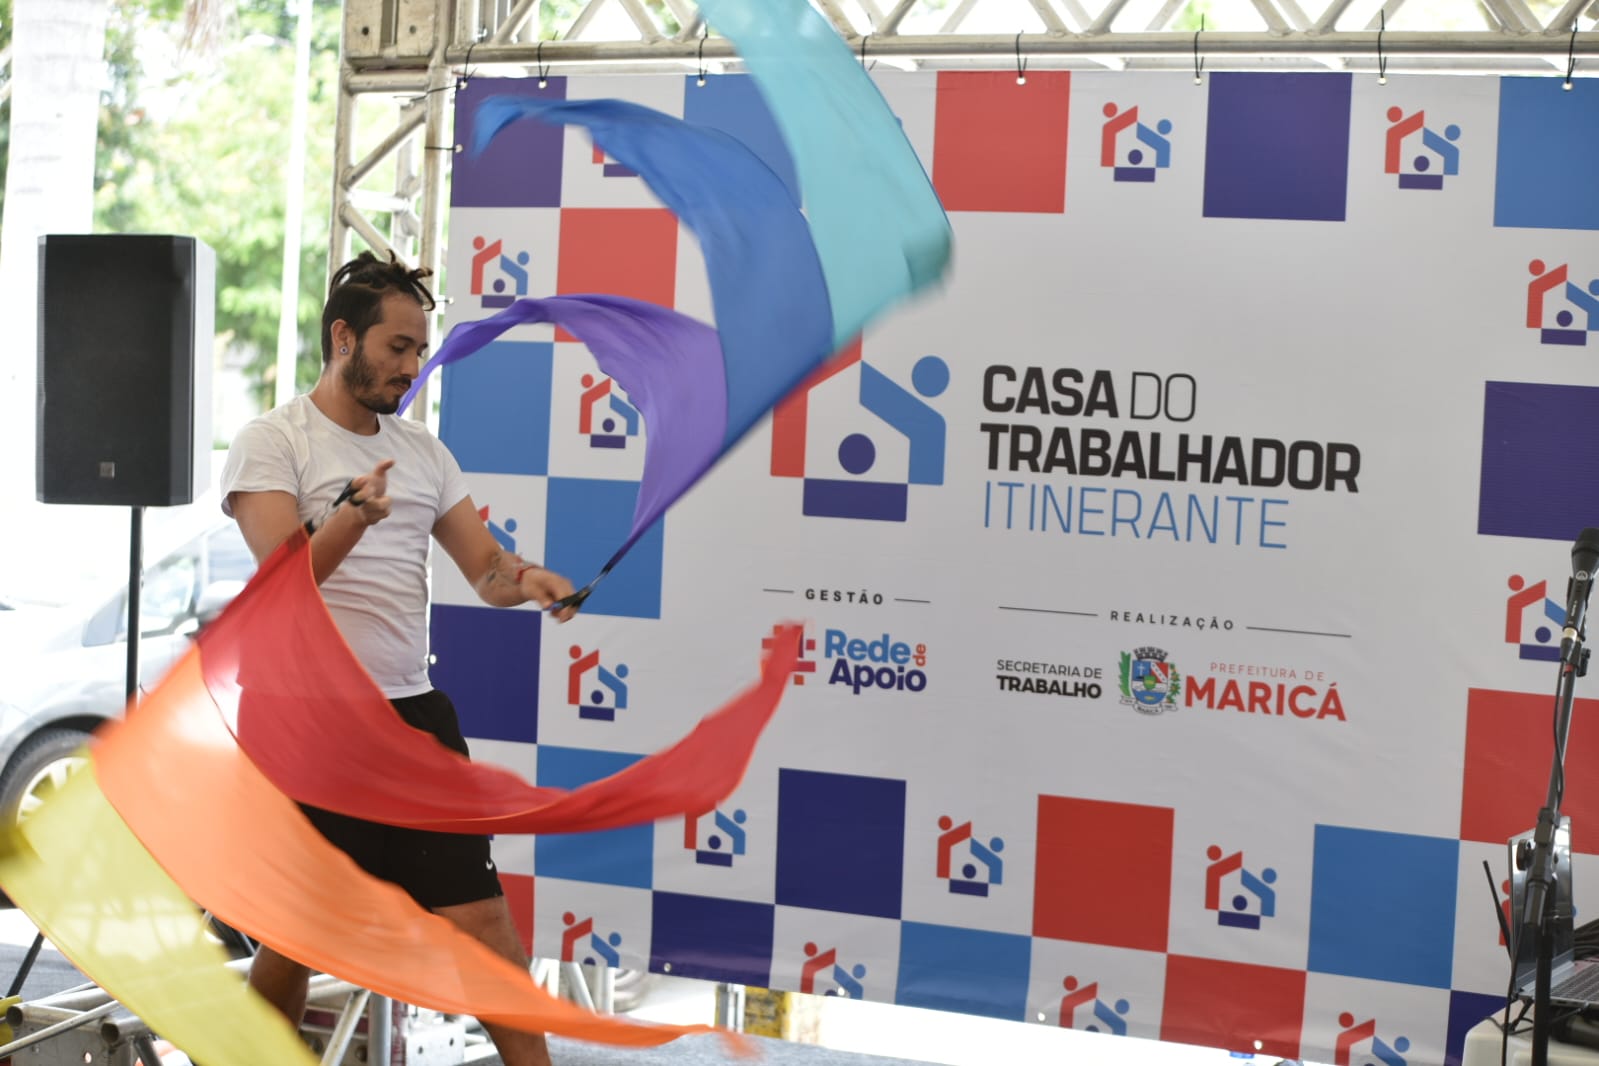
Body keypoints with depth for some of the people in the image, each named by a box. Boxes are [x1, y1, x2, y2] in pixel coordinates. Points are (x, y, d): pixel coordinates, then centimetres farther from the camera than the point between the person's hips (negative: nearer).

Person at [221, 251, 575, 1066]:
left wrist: (525, 578, -13)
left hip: (415, 712, 5)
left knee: (480, 917, 2)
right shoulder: (272, 441, -5)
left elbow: (484, 567, 10)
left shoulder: (423, 451, 13)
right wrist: (353, 517, -37)